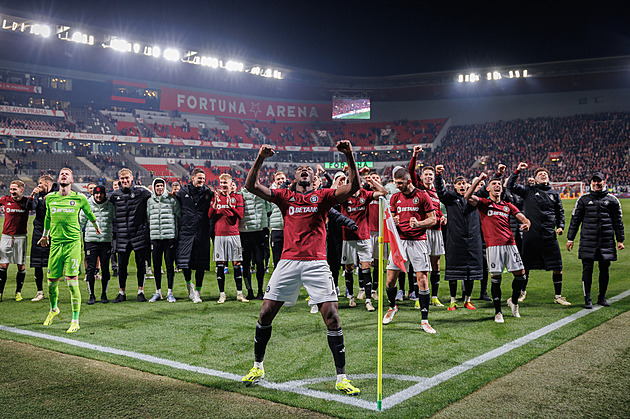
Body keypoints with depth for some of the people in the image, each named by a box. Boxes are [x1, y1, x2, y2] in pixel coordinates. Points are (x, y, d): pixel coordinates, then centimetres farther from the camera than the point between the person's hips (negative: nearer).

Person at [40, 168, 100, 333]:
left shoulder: (79, 198, 0)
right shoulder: (50, 198, 9)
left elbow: (90, 214, 19)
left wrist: (96, 227, 32)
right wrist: (45, 235, 37)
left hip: (73, 242, -3)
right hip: (55, 243, 3)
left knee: (72, 281, -8)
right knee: (52, 280, 9)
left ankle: (75, 321, -2)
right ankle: (53, 309, 39)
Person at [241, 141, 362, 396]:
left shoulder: (323, 196, 9)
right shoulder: (285, 196, 13)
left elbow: (353, 187, -4)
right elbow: (251, 186, 5)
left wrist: (349, 156, -15)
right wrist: (261, 158, -7)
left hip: (316, 264, -1)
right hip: (288, 261, 2)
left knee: (332, 317, -8)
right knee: (266, 313, 2)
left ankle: (341, 378, 2)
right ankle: (257, 367, 24)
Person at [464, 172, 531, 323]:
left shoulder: (508, 205, 20)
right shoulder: (484, 203, 7)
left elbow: (522, 217, 11)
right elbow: (467, 196, -11)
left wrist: (526, 224, -12)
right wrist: (478, 180, -14)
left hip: (510, 244, 4)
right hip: (493, 245, -4)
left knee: (520, 274, 2)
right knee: (496, 278, -2)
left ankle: (514, 301, 28)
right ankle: (498, 312, 8)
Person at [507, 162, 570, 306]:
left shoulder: (554, 193, 14)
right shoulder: (528, 191, 6)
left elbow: (560, 212, 21)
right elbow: (510, 186, -2)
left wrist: (560, 226, 6)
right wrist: (517, 171, -8)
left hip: (549, 236, 2)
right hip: (530, 235, -2)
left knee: (557, 267, -1)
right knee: (525, 266, 7)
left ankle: (558, 296, 12)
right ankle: (522, 291, 26)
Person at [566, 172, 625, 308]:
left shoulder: (612, 200, 9)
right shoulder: (583, 199, 8)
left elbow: (618, 221, 13)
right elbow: (575, 219, 10)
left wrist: (620, 240, 9)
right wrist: (570, 238, 6)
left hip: (606, 241, 1)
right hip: (588, 241, -1)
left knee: (605, 270, 6)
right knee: (587, 269, -4)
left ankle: (602, 297, 21)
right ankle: (587, 299, 2)